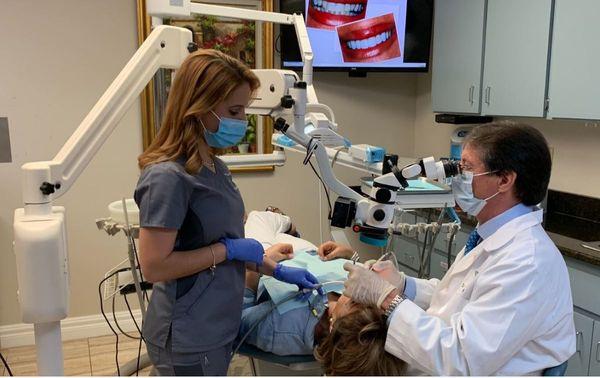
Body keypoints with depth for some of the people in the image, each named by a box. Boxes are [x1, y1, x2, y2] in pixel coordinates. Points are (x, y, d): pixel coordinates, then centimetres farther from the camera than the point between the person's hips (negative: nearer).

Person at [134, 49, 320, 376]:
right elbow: (153, 267, -23)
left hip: (217, 327, 8)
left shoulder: (213, 166, 4)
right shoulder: (168, 176, -23)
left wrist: (277, 270, 6)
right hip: (188, 340, -8)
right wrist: (228, 249, -18)